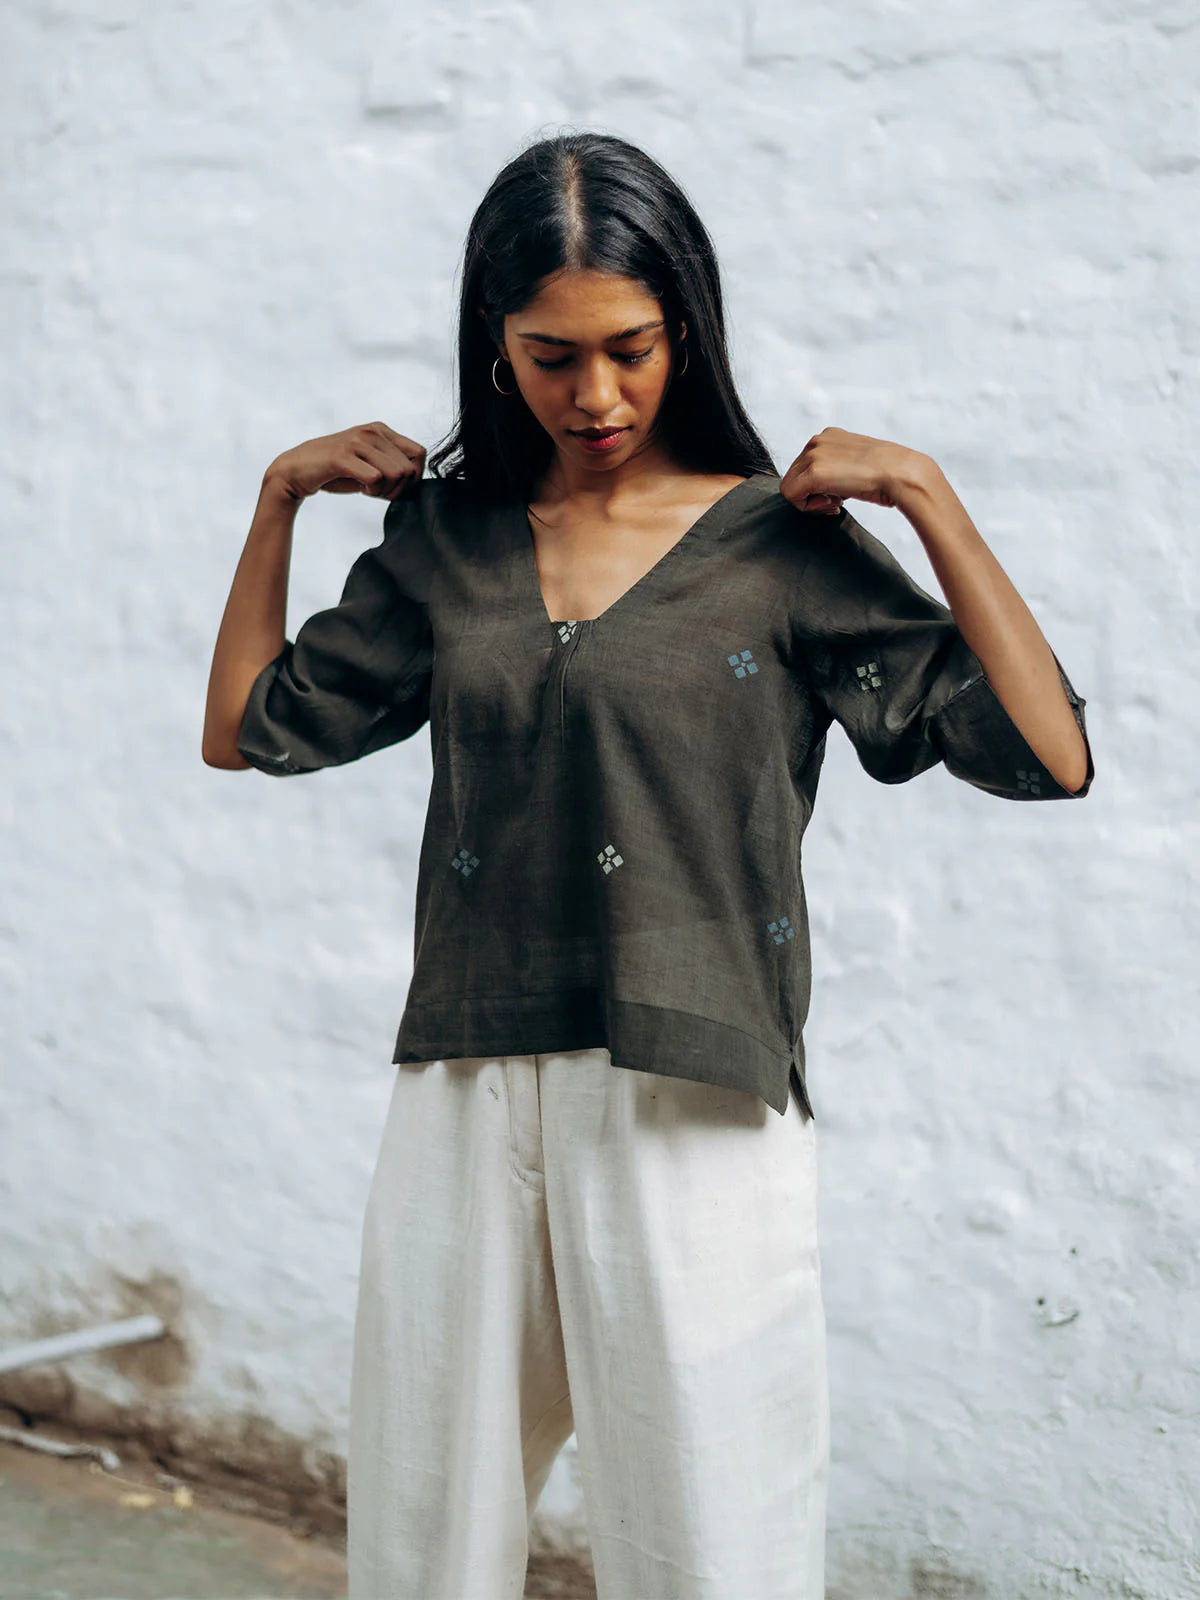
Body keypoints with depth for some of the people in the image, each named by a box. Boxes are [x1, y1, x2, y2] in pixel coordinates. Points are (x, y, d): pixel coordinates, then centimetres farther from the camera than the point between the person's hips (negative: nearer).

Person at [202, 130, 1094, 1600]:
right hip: (467, 1105, 4)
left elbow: (1047, 756, -9)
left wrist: (926, 492, -12)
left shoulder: (783, 542, -3)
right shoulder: (448, 534, 8)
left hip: (694, 1122, -3)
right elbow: (246, 731, 16)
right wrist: (280, 495, 11)